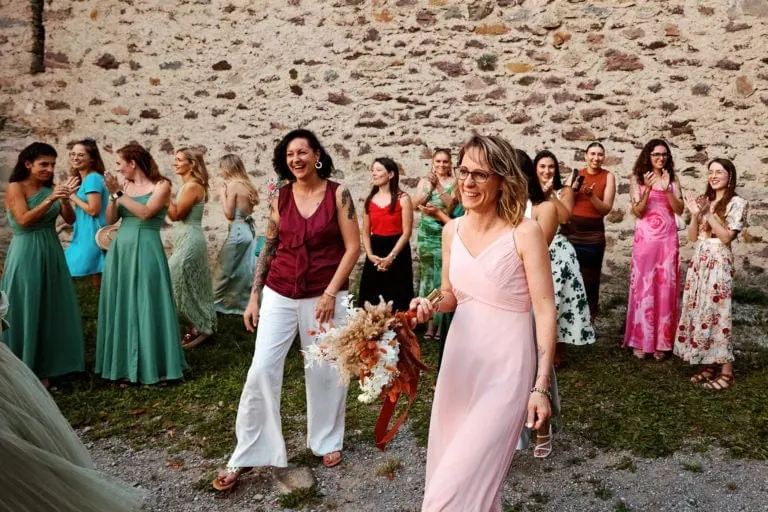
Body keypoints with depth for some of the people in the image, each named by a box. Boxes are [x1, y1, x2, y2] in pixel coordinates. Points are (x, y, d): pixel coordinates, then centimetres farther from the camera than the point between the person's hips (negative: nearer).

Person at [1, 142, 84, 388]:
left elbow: (70, 220, -1)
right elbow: (24, 220, -18)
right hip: (26, 254, -5)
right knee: (25, 310, 2)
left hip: (52, 253, 5)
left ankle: (43, 368, 21)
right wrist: (50, 200, -27)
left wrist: (65, 199, -18)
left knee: (52, 310, 9)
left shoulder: (51, 188, 7)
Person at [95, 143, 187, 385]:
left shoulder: (161, 185, -4)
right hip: (120, 250, 6)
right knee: (121, 307, 8)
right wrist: (113, 194, -4)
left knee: (146, 306, -1)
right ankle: (125, 365, 19)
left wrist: (119, 193, -12)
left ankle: (153, 366, 11)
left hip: (145, 251, -6)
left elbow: (145, 212, -17)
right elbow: (110, 219, 9)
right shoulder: (126, 186, 11)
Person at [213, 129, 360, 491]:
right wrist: (254, 296, 5)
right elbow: (268, 248, 8)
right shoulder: (280, 197, 3)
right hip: (279, 295, 2)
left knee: (326, 372, 9)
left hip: (325, 296, -2)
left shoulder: (338, 194, -4)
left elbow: (352, 248, -5)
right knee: (261, 372, -2)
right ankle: (245, 456, 11)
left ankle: (326, 441, 32)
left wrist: (331, 292, -12)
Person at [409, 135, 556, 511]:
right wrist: (429, 305, -7)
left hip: (505, 368, -6)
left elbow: (545, 310, -13)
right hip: (459, 359, 6)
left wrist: (541, 386, -15)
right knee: (449, 468, 20)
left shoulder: (525, 232, -15)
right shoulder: (452, 230, 3)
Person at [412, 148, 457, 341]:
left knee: (443, 276, -4)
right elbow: (416, 204, -3)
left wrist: (439, 186, -18)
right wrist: (430, 187, -14)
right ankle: (430, 321, 12)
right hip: (426, 235, 3)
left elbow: (452, 205, -12)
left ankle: (440, 322, 5)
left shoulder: (454, 183, 1)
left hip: (446, 236, -3)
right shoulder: (424, 181, 8)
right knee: (428, 275, 5)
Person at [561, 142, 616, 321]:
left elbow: (606, 208, -5)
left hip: (593, 234, -2)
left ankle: (589, 319, 14)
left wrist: (591, 194, -21)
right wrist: (573, 188, -14)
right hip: (569, 231, 2)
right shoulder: (576, 174, 7)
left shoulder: (608, 176, 0)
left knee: (590, 279, 2)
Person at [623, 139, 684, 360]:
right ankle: (640, 340, 8)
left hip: (668, 238, 2)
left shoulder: (673, 179, 9)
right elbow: (638, 212, -6)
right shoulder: (637, 179, 2)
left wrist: (667, 188, -13)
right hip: (645, 238, -2)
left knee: (666, 288, 2)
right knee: (643, 286, -1)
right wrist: (648, 189, -20)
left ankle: (661, 342, 11)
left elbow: (679, 209, 0)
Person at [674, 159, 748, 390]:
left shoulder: (737, 203, -4)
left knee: (717, 313, -7)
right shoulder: (704, 200, 14)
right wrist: (695, 214, -2)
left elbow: (727, 237, -11)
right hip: (698, 260, 7)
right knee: (698, 311, 6)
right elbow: (692, 237, 11)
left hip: (719, 262, -7)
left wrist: (709, 214, -14)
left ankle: (726, 372, 1)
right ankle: (709, 366, 16)